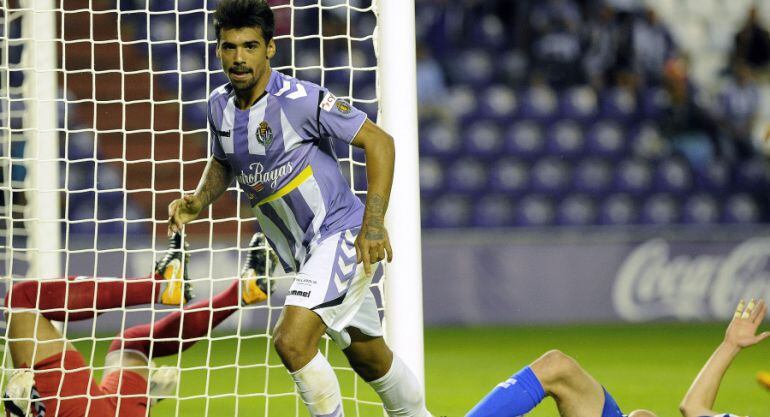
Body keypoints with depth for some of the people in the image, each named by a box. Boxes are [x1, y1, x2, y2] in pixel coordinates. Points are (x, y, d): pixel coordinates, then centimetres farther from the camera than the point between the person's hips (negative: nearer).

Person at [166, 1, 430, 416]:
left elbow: (378, 141, -17)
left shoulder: (300, 99, -21)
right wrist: (197, 202, 1)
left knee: (291, 341, -23)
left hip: (341, 233, -8)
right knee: (368, 358, 18)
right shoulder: (220, 105, 1)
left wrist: (374, 222, -23)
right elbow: (223, 162, 22)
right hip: (303, 253, 8)